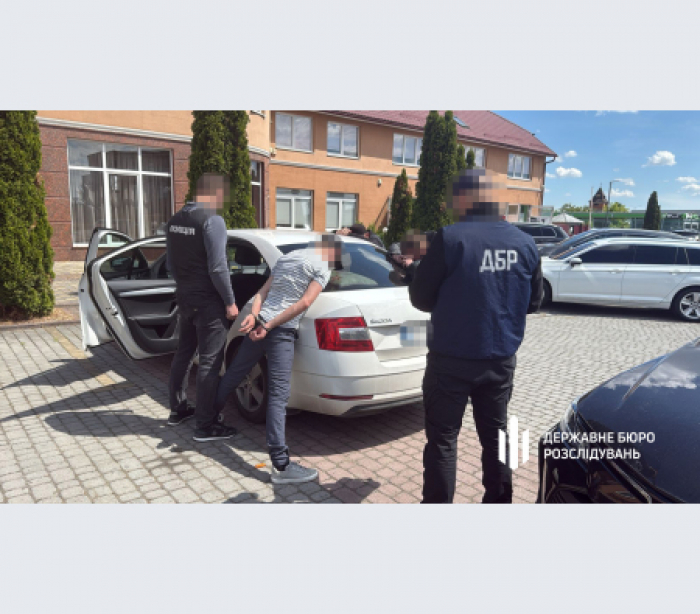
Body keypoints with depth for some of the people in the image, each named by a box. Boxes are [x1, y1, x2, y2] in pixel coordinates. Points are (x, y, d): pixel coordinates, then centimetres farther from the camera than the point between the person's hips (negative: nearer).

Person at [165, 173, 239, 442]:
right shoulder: (213, 220, -17)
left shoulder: (175, 220, 9)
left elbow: (171, 264, 16)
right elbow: (217, 268, -21)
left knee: (184, 353, 19)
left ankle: (178, 409, 33)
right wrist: (230, 302, -13)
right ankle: (205, 426, 5)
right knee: (210, 362, -2)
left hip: (185, 298, 9)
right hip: (208, 302, -9)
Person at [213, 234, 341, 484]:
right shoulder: (322, 267, -1)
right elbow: (304, 303, -13)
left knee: (232, 375, 21)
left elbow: (263, 291, 12)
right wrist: (269, 327, -12)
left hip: (258, 323, 7)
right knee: (278, 396, -10)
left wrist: (253, 316, -2)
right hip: (282, 332, -7)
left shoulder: (287, 256, 21)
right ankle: (281, 466, -8)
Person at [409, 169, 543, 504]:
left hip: (452, 359, -5)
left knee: (442, 438, 8)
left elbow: (421, 297, -9)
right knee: (495, 434, 20)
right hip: (500, 359, 5)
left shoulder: (450, 238, -15)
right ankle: (499, 502, 33)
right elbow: (533, 302, 11)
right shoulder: (525, 243, 1)